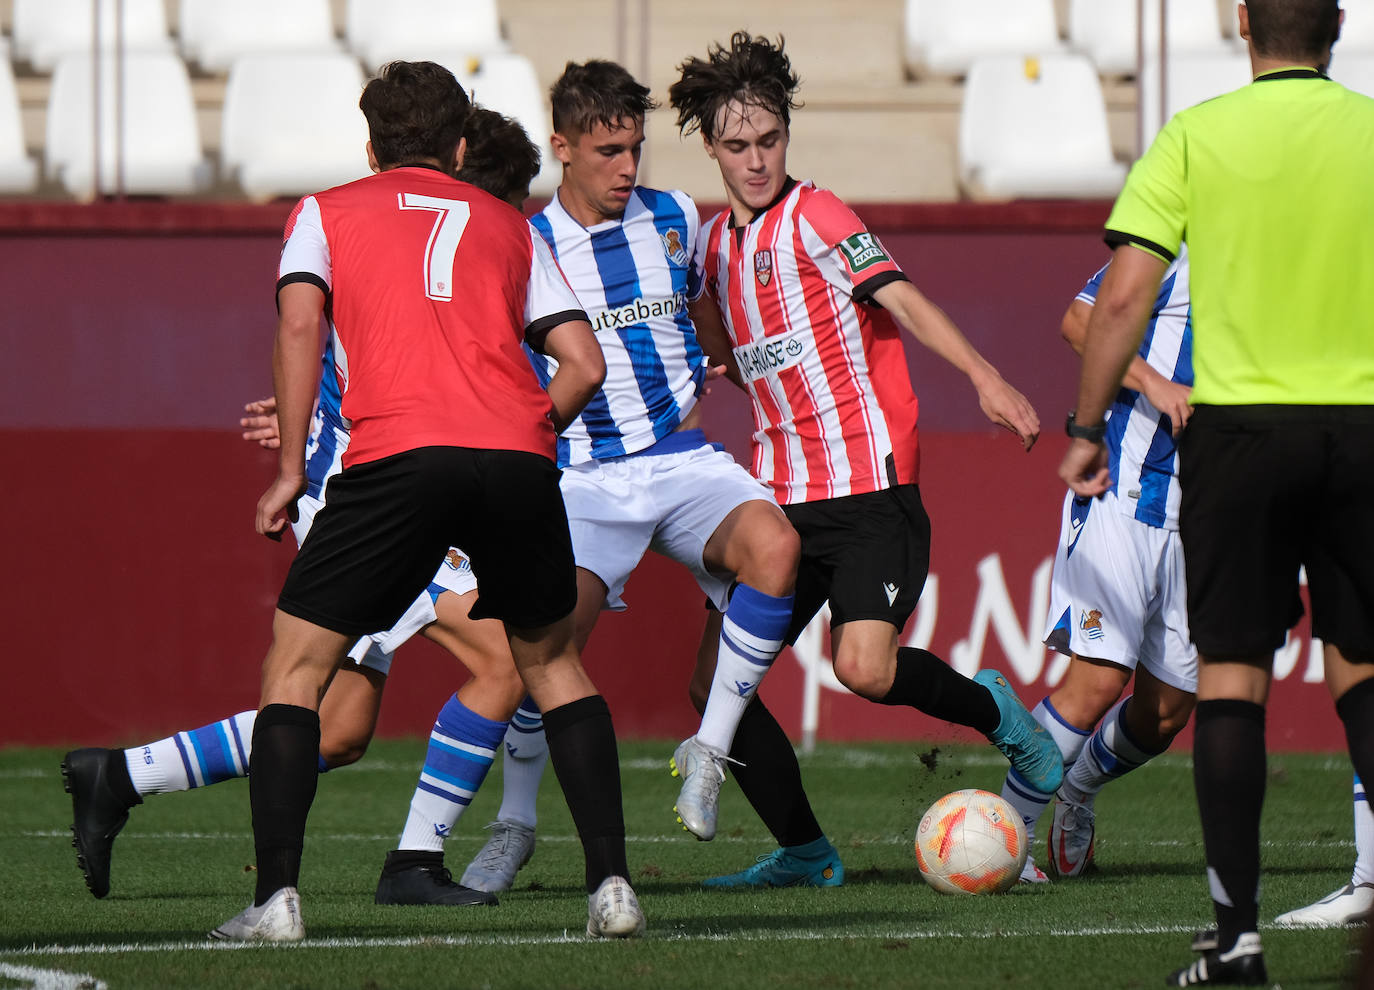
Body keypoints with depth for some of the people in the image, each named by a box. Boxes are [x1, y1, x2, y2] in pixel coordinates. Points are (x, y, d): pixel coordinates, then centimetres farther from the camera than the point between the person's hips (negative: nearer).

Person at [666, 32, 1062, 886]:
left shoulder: (813, 217, -7)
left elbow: (901, 298, -20)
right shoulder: (715, 242, 14)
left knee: (864, 668, -24)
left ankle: (993, 710, 7)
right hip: (780, 495, 7)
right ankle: (803, 851, 13)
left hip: (870, 487, -7)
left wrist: (985, 376, -34)